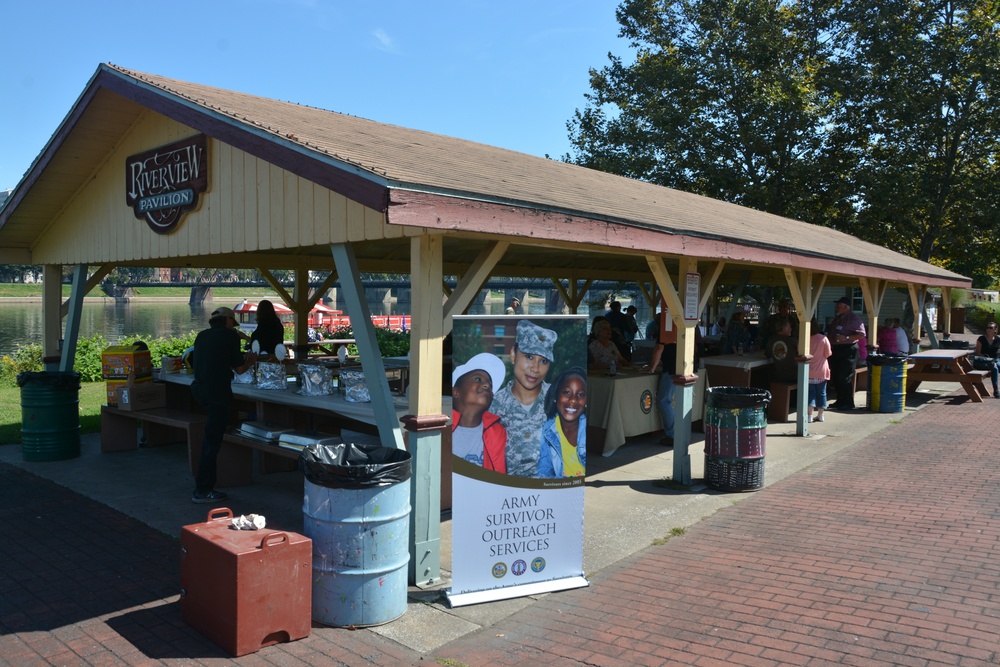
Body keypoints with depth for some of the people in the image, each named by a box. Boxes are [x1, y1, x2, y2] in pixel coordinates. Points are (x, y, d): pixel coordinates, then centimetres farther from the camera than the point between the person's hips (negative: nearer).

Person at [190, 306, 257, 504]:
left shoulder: (202, 335, 14)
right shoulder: (230, 335, -5)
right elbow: (240, 368, -3)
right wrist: (251, 361, 18)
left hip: (199, 389, 8)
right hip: (217, 393, -8)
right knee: (213, 440, -1)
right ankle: (202, 491, 6)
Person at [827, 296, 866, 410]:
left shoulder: (853, 318, -9)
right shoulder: (837, 317, 17)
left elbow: (861, 334, -16)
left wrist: (846, 338, -25)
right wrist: (829, 343, 11)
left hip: (847, 350, -9)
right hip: (835, 349, 9)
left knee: (844, 378, -9)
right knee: (835, 377, 11)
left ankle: (848, 403, -2)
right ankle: (840, 401, 21)